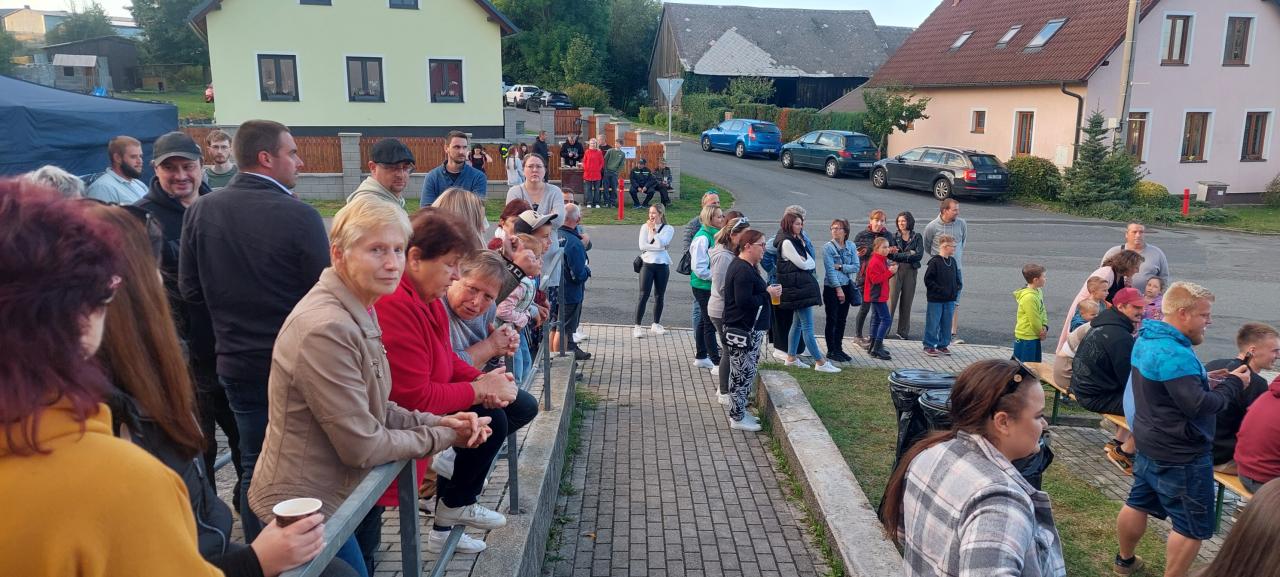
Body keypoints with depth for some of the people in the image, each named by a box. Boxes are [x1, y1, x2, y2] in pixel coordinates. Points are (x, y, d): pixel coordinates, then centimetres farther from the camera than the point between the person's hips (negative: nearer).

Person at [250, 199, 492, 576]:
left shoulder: (358, 312, 3)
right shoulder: (327, 329, -28)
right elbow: (362, 445, -23)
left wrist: (439, 422, -6)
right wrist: (443, 436, -12)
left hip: (339, 495, 9)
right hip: (305, 510, -9)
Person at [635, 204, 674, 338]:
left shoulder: (668, 228, 4)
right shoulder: (645, 226, 5)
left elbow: (661, 243, -13)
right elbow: (642, 245, -7)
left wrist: (653, 229, -5)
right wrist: (659, 247, -11)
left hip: (662, 265, 1)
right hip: (647, 264, -1)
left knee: (659, 296, 9)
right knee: (644, 296, -6)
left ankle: (656, 324, 24)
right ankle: (638, 326, -2)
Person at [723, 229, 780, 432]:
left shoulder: (743, 266, 13)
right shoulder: (743, 271, -20)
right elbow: (744, 301, -26)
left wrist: (767, 291, 5)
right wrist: (768, 295, -16)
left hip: (748, 328, 11)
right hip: (744, 330, -11)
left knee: (743, 373, 17)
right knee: (742, 372, -1)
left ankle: (739, 411, 28)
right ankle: (737, 418, 8)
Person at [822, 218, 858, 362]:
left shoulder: (851, 246, 4)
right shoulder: (828, 247, -9)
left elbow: (856, 267, 0)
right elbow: (830, 270, -14)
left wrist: (840, 267, -14)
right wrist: (838, 289, -16)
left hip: (846, 287, 5)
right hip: (831, 287, -4)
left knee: (842, 320, 11)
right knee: (832, 320, 1)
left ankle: (839, 349, 21)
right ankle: (831, 351, 9)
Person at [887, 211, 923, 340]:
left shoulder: (917, 237, 5)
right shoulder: (893, 236, 4)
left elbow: (919, 255, -7)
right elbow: (891, 254, -8)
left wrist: (901, 255, -10)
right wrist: (909, 254, -12)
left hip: (911, 271, 1)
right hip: (895, 270, -1)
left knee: (907, 301, 6)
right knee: (891, 300, -6)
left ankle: (903, 331, 15)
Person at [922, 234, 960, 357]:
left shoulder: (952, 261, 9)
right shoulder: (935, 262, -13)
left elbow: (956, 277, 21)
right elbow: (928, 280, -14)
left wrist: (956, 289, 6)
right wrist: (940, 290, -18)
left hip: (949, 299, 7)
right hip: (935, 299, -7)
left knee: (947, 323, 12)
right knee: (933, 323, 0)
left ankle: (943, 345, 24)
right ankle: (929, 346, 11)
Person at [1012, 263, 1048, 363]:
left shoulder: (1038, 291, 4)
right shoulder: (1029, 297, -26)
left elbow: (1042, 311, 11)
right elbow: (1034, 320, -21)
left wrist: (1045, 326, -4)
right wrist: (1041, 333, -5)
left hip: (1035, 337, 10)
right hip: (1026, 339, -9)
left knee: (1036, 363, 18)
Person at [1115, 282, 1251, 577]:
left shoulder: (1148, 339, 4)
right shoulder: (1174, 354, -28)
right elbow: (1199, 406, -28)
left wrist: (1204, 379, 2)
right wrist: (1232, 384, -15)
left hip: (1151, 445, 10)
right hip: (1181, 455, -10)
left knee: (1138, 503, 22)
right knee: (1194, 527, 4)